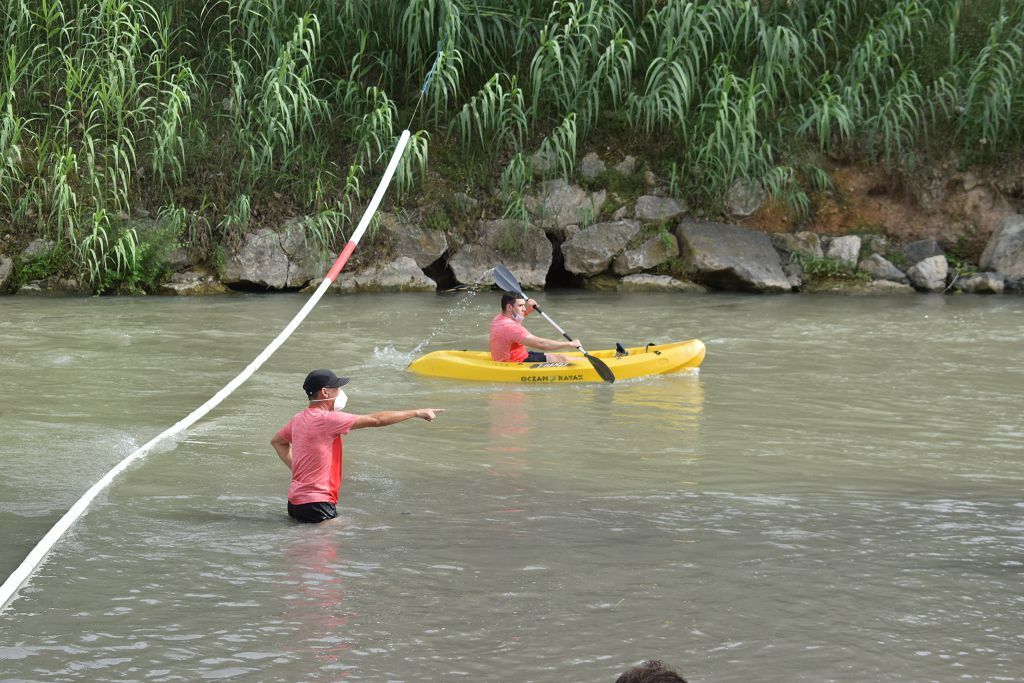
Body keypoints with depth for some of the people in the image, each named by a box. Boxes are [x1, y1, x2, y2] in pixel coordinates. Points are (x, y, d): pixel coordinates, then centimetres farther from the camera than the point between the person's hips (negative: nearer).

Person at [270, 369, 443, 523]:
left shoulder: (299, 419, 10)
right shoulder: (327, 419, -17)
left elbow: (277, 441, 29)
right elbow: (376, 420, -14)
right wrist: (417, 413, -7)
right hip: (316, 506, -10)